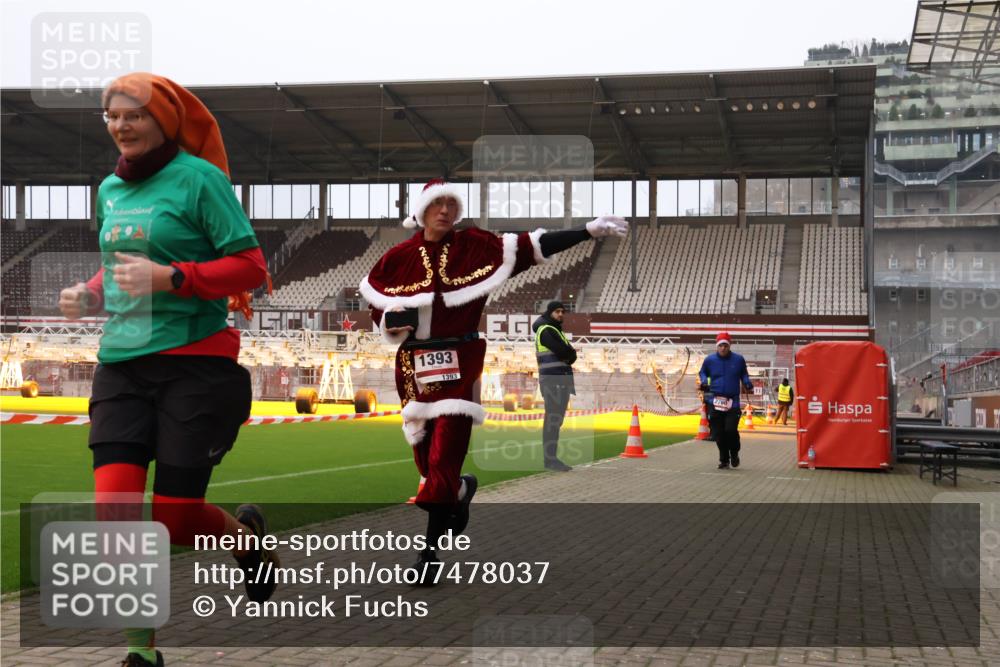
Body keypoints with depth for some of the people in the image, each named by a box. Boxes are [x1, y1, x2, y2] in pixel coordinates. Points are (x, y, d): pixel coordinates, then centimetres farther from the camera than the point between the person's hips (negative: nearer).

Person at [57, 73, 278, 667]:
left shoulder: (199, 178, -6)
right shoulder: (110, 189, 14)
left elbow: (251, 267, -10)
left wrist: (170, 277, -21)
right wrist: (90, 295, 6)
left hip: (196, 360, -5)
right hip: (121, 363, 6)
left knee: (174, 519, -2)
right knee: (114, 509, -8)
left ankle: (248, 533, 34)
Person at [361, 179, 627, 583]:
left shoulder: (477, 247, 1)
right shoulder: (398, 258, 4)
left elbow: (533, 247, -4)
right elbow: (375, 306, 12)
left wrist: (589, 230, -10)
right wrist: (390, 322, -11)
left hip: (461, 363, -2)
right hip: (414, 365, 2)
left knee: (446, 455, -9)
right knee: (426, 454, 6)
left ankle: (430, 552, 0)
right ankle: (461, 490, 41)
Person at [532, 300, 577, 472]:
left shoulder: (556, 330, 22)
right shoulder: (546, 330, -8)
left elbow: (571, 356, 15)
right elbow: (566, 353, -18)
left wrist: (566, 355, -5)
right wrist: (569, 353, 2)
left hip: (562, 380, 10)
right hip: (553, 380, -10)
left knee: (556, 420, 9)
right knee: (553, 420, -11)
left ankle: (551, 457, 12)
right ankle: (549, 459, -11)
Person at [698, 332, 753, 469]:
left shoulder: (738, 359, 1)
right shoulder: (709, 360, 2)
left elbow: (744, 374, 18)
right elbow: (702, 372, 19)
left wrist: (747, 382, -1)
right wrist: (704, 381, -1)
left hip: (732, 401, -2)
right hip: (714, 401, 2)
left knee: (731, 430, -13)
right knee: (718, 433, 3)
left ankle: (734, 454, 15)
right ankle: (724, 460, 19)